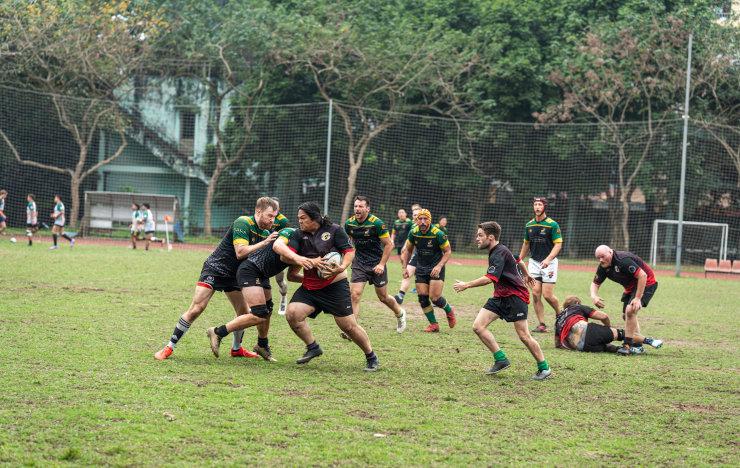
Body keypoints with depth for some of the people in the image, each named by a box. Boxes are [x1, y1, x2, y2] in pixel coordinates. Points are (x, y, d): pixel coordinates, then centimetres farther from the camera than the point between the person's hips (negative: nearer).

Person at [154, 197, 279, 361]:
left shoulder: (265, 233, 4)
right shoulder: (243, 223, -21)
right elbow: (240, 252, -29)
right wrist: (264, 243, -27)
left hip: (233, 275, 8)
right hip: (214, 269, -8)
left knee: (244, 313, 6)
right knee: (196, 308, -15)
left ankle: (236, 349, 29)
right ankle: (169, 348, -10)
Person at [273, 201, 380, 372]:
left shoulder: (334, 230, -5)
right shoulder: (299, 235, 4)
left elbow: (349, 250, -4)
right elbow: (288, 254, -10)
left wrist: (342, 267, -23)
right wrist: (311, 261, -24)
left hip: (335, 285, -4)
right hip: (309, 287, 4)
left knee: (348, 326, -3)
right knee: (292, 313, -17)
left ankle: (372, 358, 17)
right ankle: (313, 348, 4)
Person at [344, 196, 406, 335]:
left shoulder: (376, 223, -17)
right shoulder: (349, 224, -4)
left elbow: (389, 244, -12)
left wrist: (382, 264, -16)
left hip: (377, 264, -3)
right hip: (359, 264, 3)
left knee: (383, 297, 10)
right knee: (355, 294, -13)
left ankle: (400, 314, 40)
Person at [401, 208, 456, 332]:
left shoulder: (438, 234, -19)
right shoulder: (413, 233, -7)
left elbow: (448, 251, -10)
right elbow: (408, 250, 10)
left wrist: (439, 266, -22)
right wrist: (405, 267, 3)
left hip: (436, 268, -4)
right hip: (421, 268, 4)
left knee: (435, 297, -12)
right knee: (422, 297, -3)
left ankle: (449, 310, 20)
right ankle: (433, 324, 11)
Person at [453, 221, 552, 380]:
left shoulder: (499, 254, -19)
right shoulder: (497, 251, 12)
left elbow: (490, 278, -31)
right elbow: (518, 261, 29)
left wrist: (466, 285, -28)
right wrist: (526, 275, 47)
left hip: (515, 296, -10)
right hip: (500, 296, 10)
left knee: (524, 336, -7)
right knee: (478, 326, -5)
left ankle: (544, 368, 8)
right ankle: (501, 359, 0)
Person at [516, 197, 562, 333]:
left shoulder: (552, 225, -8)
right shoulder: (529, 225, 9)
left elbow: (558, 244, -12)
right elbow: (526, 244, 21)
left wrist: (548, 259, -25)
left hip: (549, 262, -5)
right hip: (534, 262, 5)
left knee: (547, 295, -10)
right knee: (535, 293, -5)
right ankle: (542, 325, 0)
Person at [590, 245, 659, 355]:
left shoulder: (624, 260, -32)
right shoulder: (603, 266, -5)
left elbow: (642, 275, -33)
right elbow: (595, 283, 6)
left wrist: (638, 298, -32)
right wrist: (594, 296, -17)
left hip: (646, 283, -10)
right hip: (631, 287, 10)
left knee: (630, 311, -24)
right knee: (626, 316, 13)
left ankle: (628, 345, -19)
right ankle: (637, 346, 25)